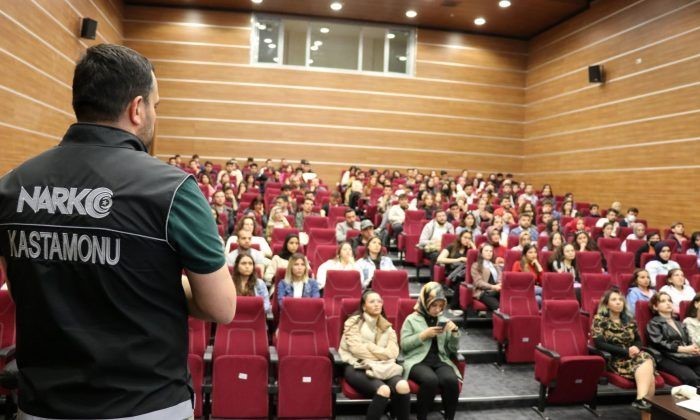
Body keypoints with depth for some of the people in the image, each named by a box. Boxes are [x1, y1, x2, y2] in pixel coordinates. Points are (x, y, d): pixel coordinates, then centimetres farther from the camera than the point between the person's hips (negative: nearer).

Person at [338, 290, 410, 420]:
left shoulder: (386, 326, 17)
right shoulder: (354, 322, 3)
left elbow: (393, 352, 3)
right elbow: (357, 350, -11)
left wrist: (368, 347, -9)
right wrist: (380, 353, -4)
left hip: (382, 367, 4)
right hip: (357, 367, -4)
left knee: (403, 386, -28)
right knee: (383, 390, -34)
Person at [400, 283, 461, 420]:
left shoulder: (444, 320, 17)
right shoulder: (412, 319, 5)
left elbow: (453, 349, 14)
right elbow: (404, 345, -2)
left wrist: (454, 332, -3)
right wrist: (424, 335, -11)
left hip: (440, 360, 3)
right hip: (418, 361, -3)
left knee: (451, 380, -30)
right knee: (431, 380, -35)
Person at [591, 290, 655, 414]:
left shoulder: (629, 321, 16)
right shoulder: (599, 320, -2)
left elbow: (638, 340, 19)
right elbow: (599, 344, -12)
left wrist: (636, 348, -7)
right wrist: (626, 351, -15)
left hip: (633, 356, 5)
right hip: (615, 359, -5)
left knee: (646, 359, -30)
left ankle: (641, 399, -34)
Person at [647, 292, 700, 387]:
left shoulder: (679, 323, 31)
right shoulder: (654, 323, 10)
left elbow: (689, 341, 18)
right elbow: (660, 344, -6)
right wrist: (683, 349, -16)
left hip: (688, 357, 6)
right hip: (669, 359, -6)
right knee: (691, 378, -32)